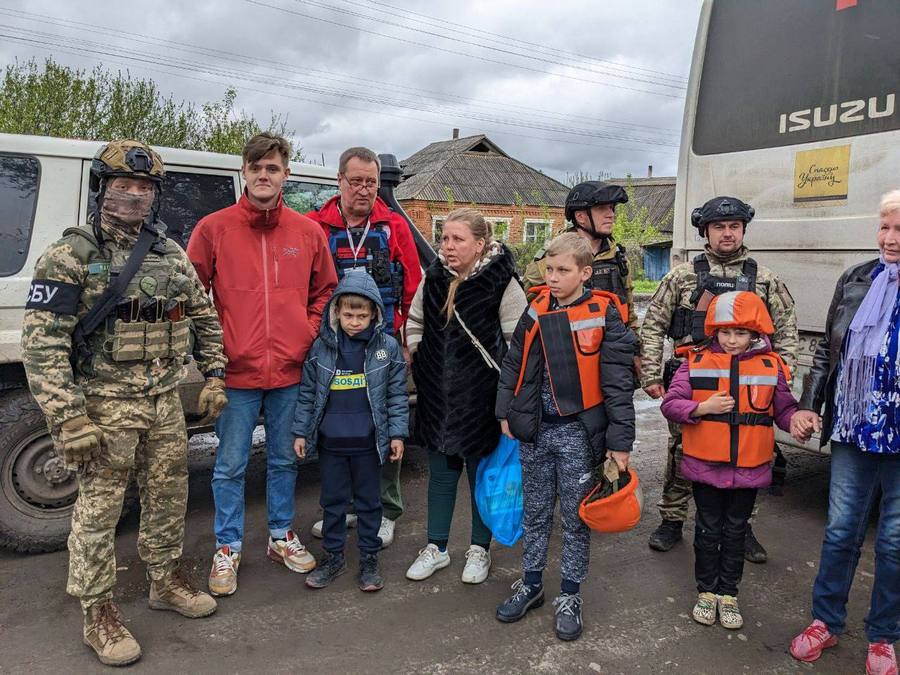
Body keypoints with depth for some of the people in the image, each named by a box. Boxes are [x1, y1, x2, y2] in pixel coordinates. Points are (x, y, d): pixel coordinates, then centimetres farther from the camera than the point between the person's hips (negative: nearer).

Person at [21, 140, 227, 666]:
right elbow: (42, 343, -14)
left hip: (166, 401, 5)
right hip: (104, 405, -5)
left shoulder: (172, 255, 7)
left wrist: (214, 376, 8)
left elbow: (205, 318, 17)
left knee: (169, 497, 15)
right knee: (99, 509, 4)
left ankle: (166, 582, 34)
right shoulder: (71, 256, -10)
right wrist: (67, 418, -19)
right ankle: (99, 613, 20)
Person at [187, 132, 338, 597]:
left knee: (285, 459, 16)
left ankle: (281, 536, 34)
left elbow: (325, 291, 14)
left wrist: (309, 334, 2)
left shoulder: (308, 232, 4)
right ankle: (227, 548, 25)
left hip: (290, 371, 3)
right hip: (235, 372, -2)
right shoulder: (214, 228, -3)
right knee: (230, 465, 8)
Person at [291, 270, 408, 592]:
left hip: (368, 442, -1)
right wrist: (301, 432, 5)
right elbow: (307, 393, 5)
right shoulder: (321, 346, -3)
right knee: (333, 501, 14)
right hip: (330, 441, 1)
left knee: (369, 501, 12)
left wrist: (397, 434, -2)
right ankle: (333, 556, 30)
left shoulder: (387, 346, -6)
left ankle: (369, 557, 27)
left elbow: (397, 394, 0)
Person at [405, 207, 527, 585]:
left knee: (482, 472, 10)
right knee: (440, 471, 14)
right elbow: (414, 321, 19)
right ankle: (436, 547, 29)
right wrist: (417, 355, 10)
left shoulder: (502, 283, -12)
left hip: (481, 398, -4)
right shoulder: (433, 278, 3)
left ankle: (480, 549, 29)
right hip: (436, 396, 4)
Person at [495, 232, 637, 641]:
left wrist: (619, 442, -12)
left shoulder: (604, 315, -11)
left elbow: (617, 383, -11)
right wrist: (506, 413, 10)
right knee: (535, 514, 17)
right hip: (535, 429, 4)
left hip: (579, 432, -4)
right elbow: (514, 365, 12)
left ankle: (570, 597, 26)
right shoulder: (536, 311, 2)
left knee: (575, 519, 9)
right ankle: (530, 585, 34)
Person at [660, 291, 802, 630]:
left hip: (749, 469, 1)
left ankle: (728, 593, 30)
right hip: (705, 466, -1)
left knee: (735, 532, 15)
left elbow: (784, 408, 6)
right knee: (708, 530, 13)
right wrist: (703, 407, -21)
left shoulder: (770, 366, 0)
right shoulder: (696, 362, -5)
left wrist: (796, 418, -15)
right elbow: (670, 405, -7)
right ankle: (706, 591, 29)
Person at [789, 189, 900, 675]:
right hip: (854, 433, 2)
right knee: (840, 533, 13)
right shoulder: (855, 282, 3)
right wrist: (808, 405, 4)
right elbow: (827, 351, 10)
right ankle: (825, 622, 30)